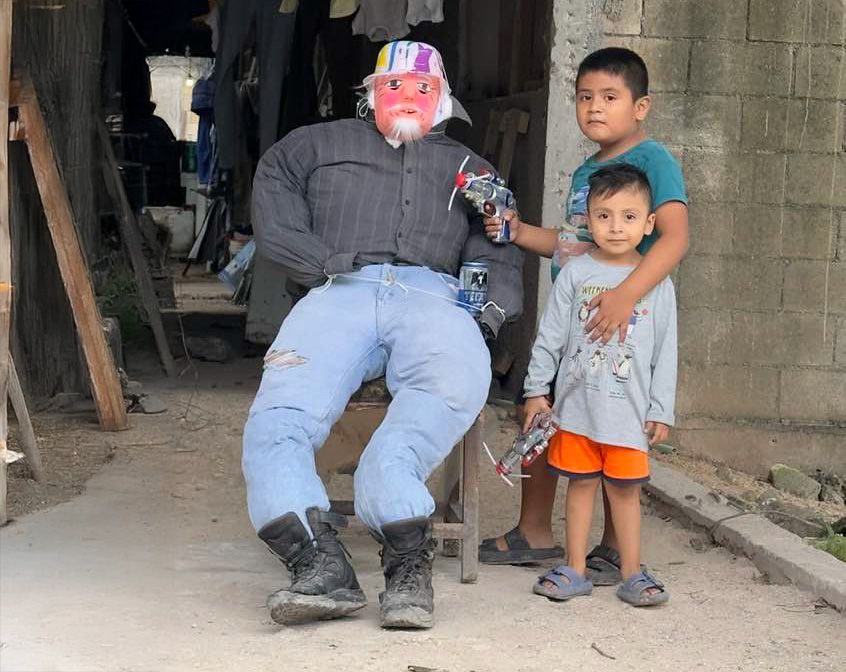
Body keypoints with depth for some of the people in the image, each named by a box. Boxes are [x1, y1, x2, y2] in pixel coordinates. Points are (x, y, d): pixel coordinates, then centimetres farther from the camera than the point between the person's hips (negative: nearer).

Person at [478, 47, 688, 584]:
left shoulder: (652, 160, -11)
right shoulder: (585, 171, 15)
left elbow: (675, 237, -23)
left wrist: (627, 294, -35)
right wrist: (519, 232, 8)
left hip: (621, 322, -9)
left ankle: (615, 551, 14)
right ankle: (535, 534, 29)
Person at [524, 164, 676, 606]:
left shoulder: (657, 283, 2)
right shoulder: (575, 274, 2)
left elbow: (665, 353, 4)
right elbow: (550, 336, 4)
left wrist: (661, 411, 2)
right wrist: (536, 390, 1)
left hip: (629, 410, 0)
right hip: (576, 404, 1)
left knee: (625, 488, 5)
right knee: (581, 484, 9)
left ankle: (632, 574, 15)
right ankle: (575, 571, 17)